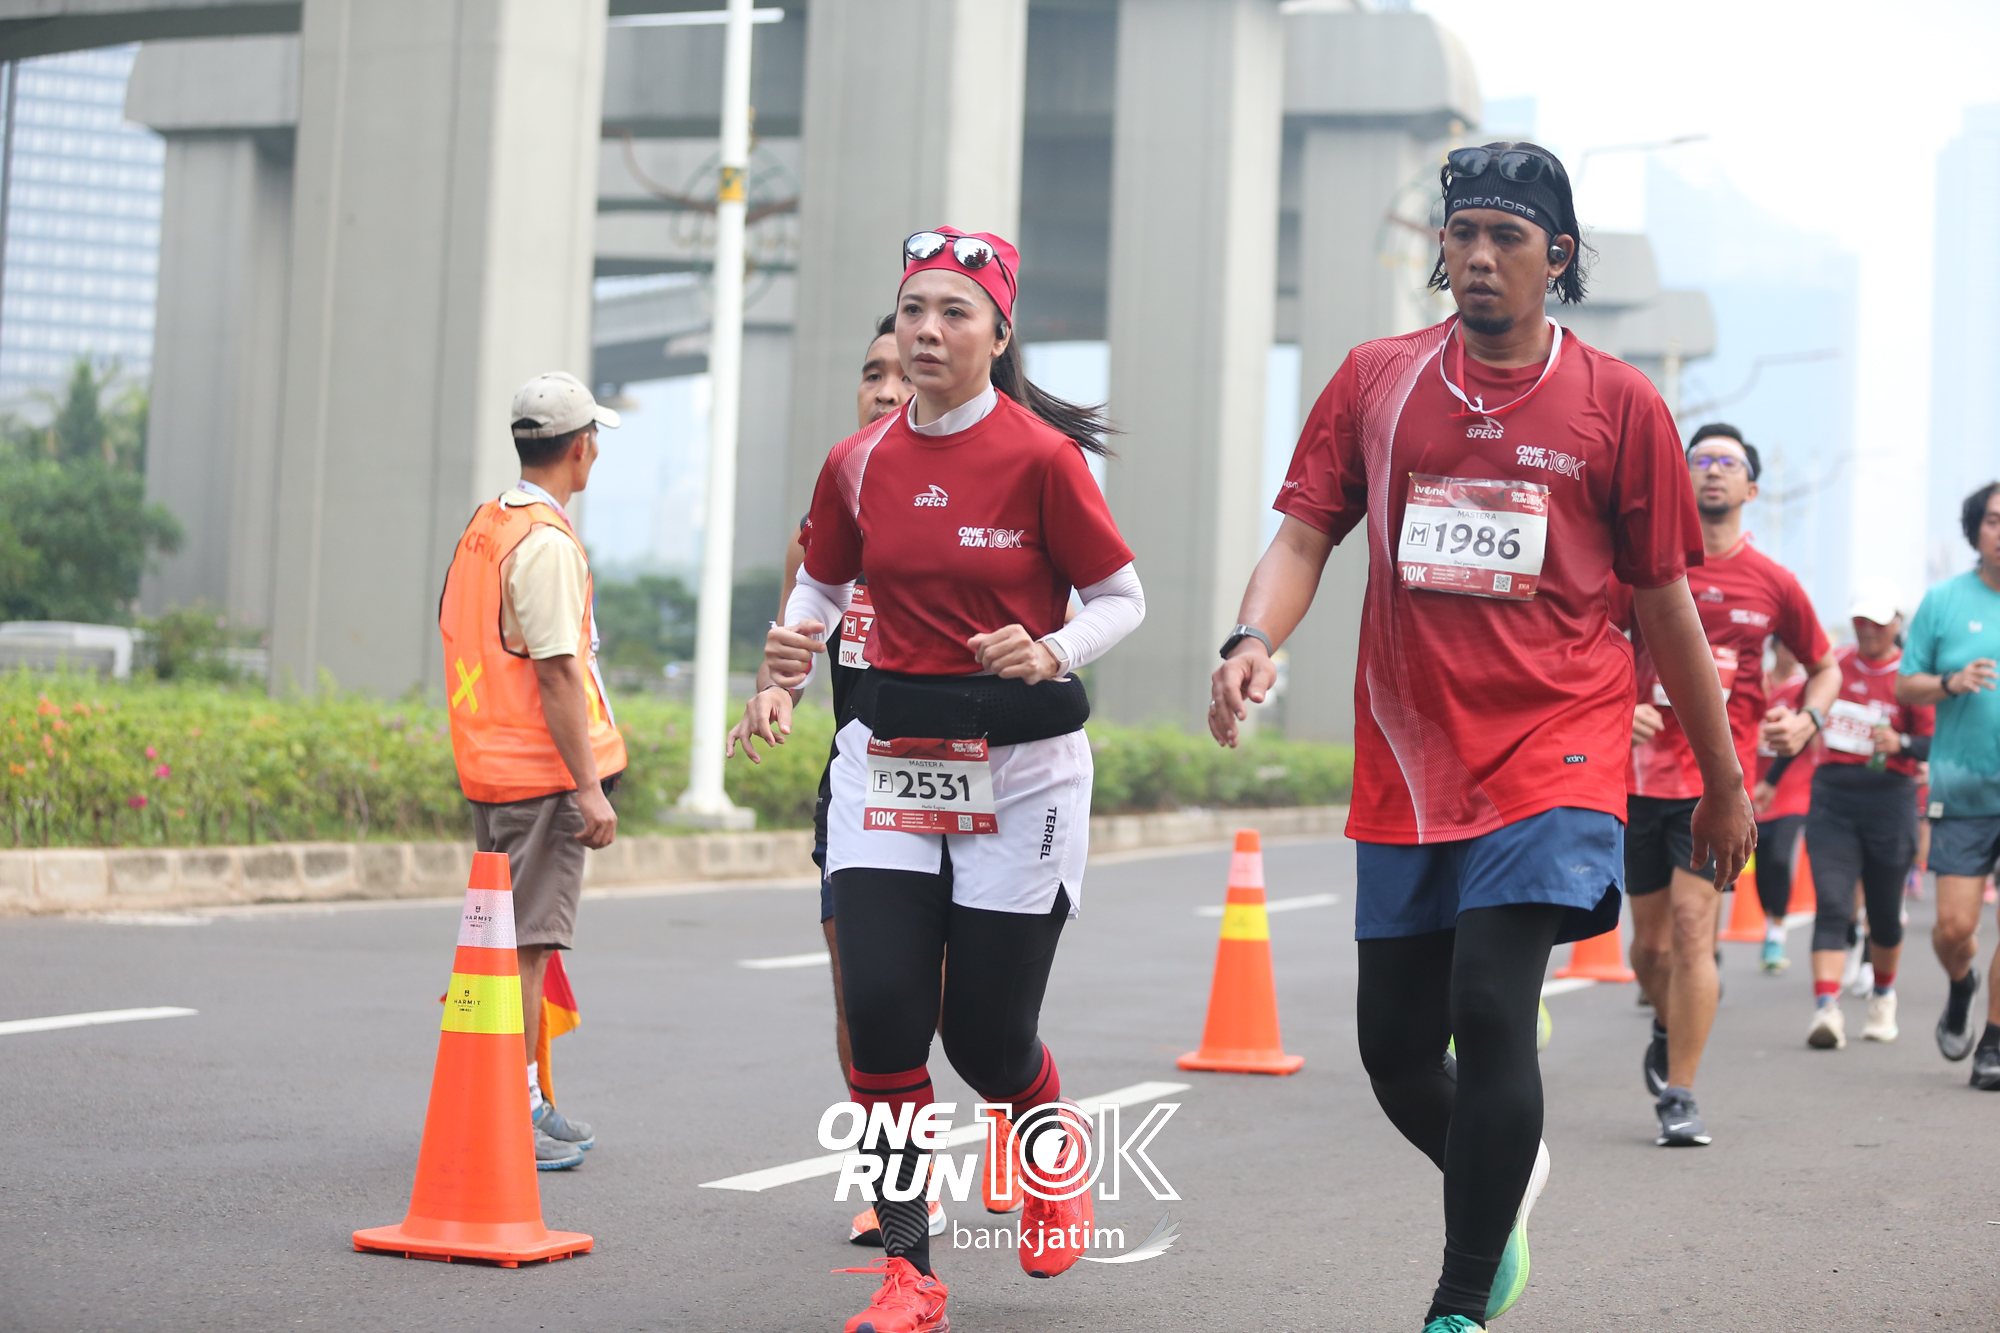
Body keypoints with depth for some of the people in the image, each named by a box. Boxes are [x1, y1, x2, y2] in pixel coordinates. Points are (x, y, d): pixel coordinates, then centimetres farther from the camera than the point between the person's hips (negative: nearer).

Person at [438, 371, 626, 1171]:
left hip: (491, 767, 10)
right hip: (543, 773, -10)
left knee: (508, 937, 15)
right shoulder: (546, 542, -16)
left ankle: (525, 1105, 25)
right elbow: (557, 674, -19)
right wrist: (589, 789, -18)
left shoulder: (485, 526, 13)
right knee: (527, 944, -7)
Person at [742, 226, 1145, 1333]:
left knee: (986, 1032, 2)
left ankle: (1053, 1138, 39)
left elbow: (1120, 596, -2)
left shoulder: (1040, 455, -9)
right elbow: (823, 585, 18)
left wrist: (1053, 652, -21)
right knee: (879, 1006, -8)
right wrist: (787, 668, -1)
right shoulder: (859, 464, 4)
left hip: (1020, 765, -3)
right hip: (886, 759, 4)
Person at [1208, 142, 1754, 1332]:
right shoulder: (1377, 381, 6)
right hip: (1407, 765, 3)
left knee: (1492, 1012, -19)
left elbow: (1665, 602, 8)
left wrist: (1724, 779, 13)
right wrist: (1255, 641, -19)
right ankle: (1503, 1185, 41)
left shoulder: (1619, 405, 2)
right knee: (1396, 1047, 8)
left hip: (1555, 754, -3)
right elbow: (1306, 534, 2)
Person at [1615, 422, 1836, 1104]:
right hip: (1644, 774, 2)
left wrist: (1807, 719, -1)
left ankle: (1680, 1096, -9)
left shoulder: (1773, 584, 4)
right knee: (1650, 942, 9)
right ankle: (1667, 1030, 42)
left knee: (1692, 924, -16)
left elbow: (1824, 666, 18)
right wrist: (1618, 709, -13)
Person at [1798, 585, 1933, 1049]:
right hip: (1831, 796, 2)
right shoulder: (1832, 664, 9)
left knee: (1884, 912, 10)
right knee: (1831, 903, -12)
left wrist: (1901, 744, -24)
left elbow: (1936, 745, -5)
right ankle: (1826, 1009, -21)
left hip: (1888, 799, -2)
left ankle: (1883, 996, 35)